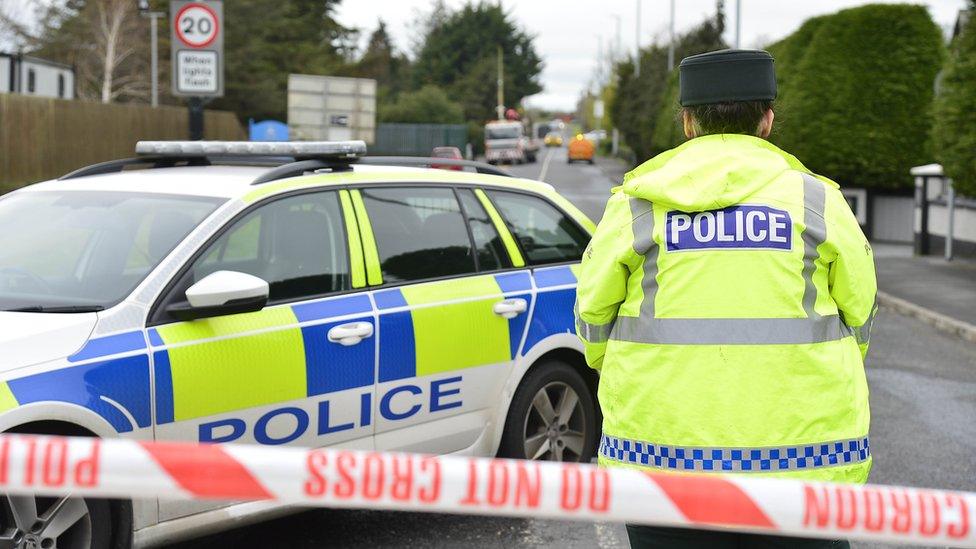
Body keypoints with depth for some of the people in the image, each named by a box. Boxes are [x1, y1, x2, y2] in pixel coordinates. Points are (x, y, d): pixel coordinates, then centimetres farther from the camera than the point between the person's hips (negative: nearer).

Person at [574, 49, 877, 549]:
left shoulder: (636, 205, 1)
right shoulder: (816, 201, 1)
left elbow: (595, 317, 4)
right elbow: (858, 316, 4)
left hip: (666, 455, 1)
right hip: (798, 460, 0)